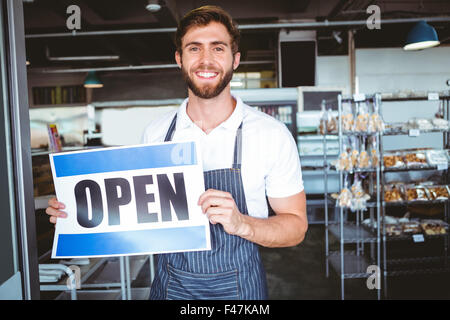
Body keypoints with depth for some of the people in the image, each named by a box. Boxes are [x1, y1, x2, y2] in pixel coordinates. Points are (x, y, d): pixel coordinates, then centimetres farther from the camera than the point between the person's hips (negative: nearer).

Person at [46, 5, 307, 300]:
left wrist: (241, 224, -26)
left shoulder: (272, 134, -13)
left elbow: (296, 227, -8)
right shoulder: (156, 132, -4)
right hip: (169, 285, 3)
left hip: (237, 287, -2)